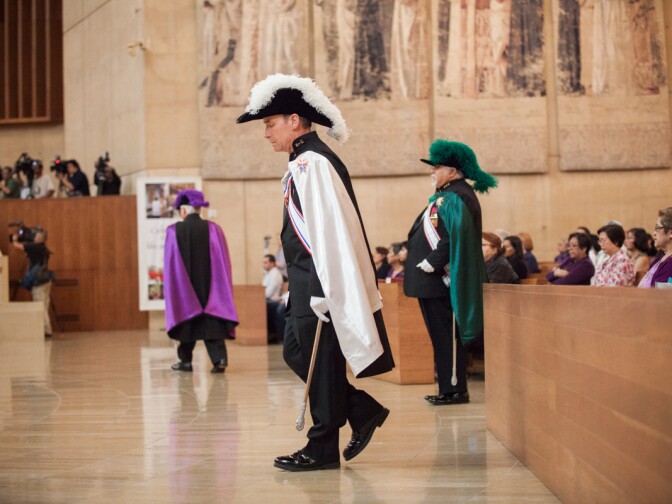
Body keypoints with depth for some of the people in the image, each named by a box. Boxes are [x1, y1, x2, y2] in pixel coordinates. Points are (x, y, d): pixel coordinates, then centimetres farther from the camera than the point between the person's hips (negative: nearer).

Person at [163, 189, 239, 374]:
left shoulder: (174, 231, -7)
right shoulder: (213, 229, -5)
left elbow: (170, 264, -2)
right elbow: (222, 262, -3)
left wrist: (171, 290, 8)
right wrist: (222, 288, 6)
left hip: (184, 287, 0)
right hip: (209, 286, 0)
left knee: (187, 319, 14)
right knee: (212, 322, 1)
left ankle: (186, 361, 21)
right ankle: (219, 358, -14)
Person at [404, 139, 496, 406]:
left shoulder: (453, 198, -14)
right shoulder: (449, 195, 18)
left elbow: (452, 240, -24)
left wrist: (429, 265, -21)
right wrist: (427, 264, 16)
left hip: (438, 281, -10)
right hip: (435, 281, 10)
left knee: (445, 336, -4)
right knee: (443, 335, 13)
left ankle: (454, 390, 1)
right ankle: (450, 389, 19)